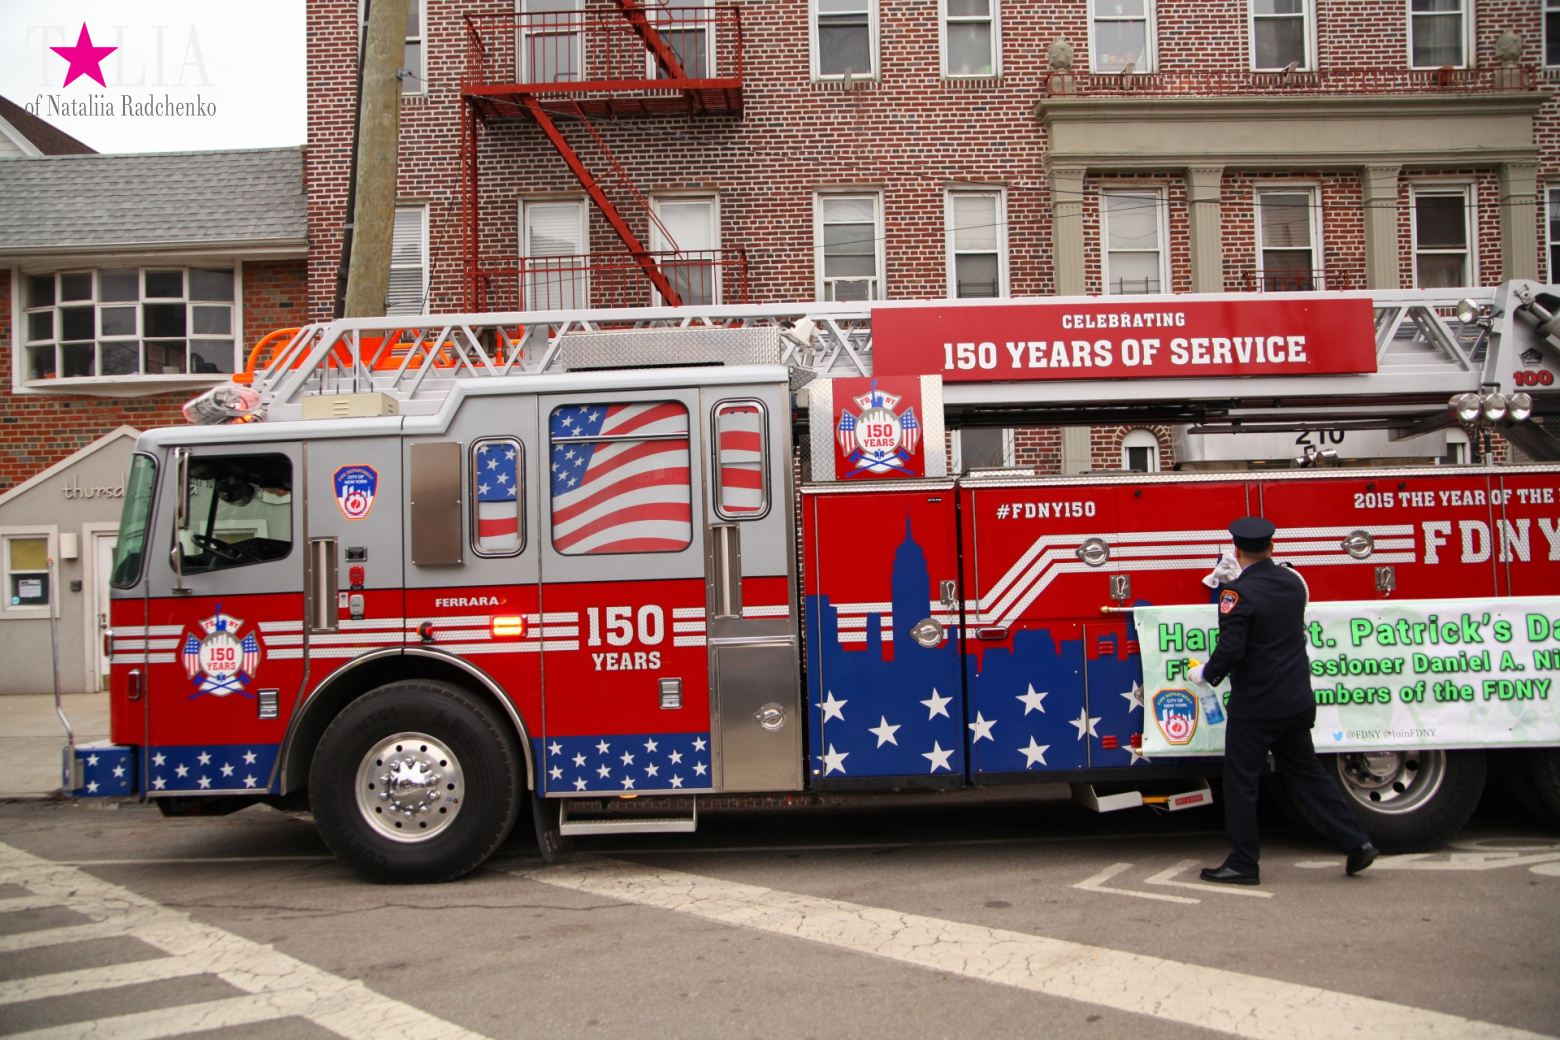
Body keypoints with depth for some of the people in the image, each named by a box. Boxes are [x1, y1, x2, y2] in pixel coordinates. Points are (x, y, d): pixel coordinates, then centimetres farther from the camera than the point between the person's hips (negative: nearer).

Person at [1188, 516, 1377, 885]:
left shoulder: (1238, 593, -17)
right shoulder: (1293, 582, 5)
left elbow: (1230, 650, -23)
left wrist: (1205, 674, -4)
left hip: (1254, 706, -7)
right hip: (1297, 702, 7)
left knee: (1241, 781, 4)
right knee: (1306, 771, 18)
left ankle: (1242, 864, 10)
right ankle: (1356, 843, 16)